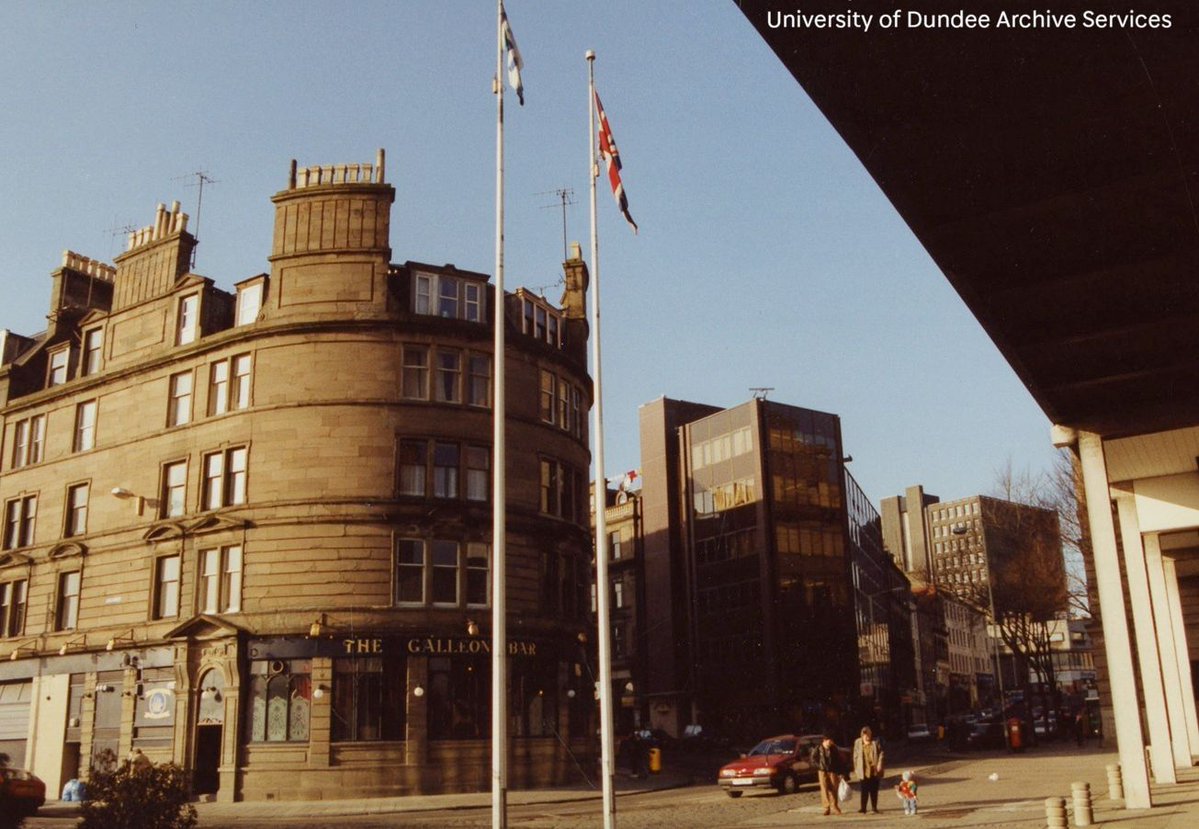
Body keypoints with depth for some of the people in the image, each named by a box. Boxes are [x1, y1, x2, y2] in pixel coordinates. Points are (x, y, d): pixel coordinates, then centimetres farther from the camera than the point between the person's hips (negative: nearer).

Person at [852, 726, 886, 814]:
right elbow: (855, 756, 5)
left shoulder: (875, 742, -1)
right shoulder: (858, 742, 1)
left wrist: (879, 764, -8)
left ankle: (874, 807, 18)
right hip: (863, 771, -1)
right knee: (864, 790, -2)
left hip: (874, 770, 1)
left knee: (874, 790, 7)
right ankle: (863, 808, 2)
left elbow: (881, 753, 2)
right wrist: (855, 768, 2)